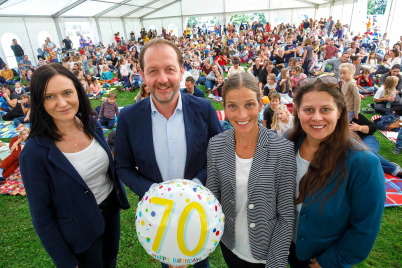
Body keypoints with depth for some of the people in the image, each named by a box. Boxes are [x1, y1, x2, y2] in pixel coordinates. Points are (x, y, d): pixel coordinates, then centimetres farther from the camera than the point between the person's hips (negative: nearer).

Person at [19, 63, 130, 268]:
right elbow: (41, 214, -16)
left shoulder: (92, 124, -10)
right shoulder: (34, 152, -24)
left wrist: (120, 197, 12)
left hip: (112, 209, 5)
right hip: (81, 231, -4)